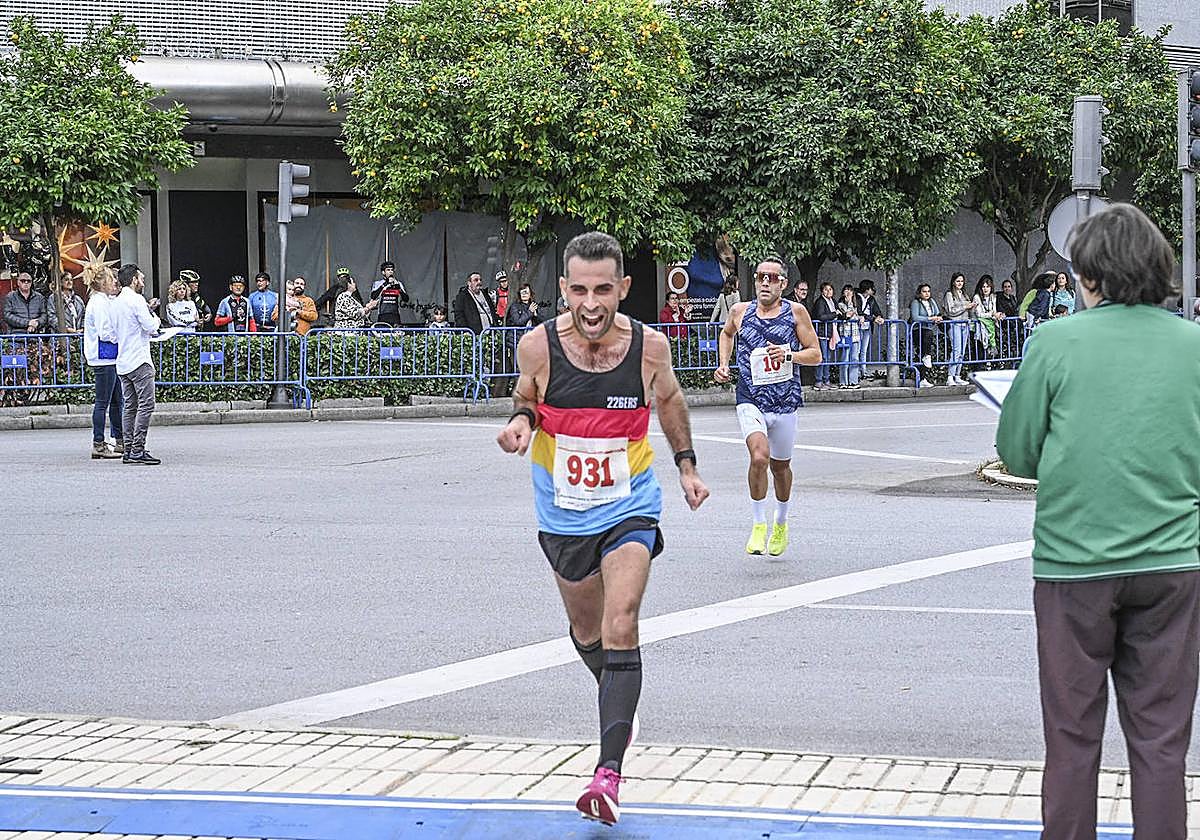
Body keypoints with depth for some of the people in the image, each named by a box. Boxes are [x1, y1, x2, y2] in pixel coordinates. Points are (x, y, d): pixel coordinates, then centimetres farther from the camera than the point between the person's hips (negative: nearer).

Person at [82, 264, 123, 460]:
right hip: (103, 358, -10)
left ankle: (120, 442, 20)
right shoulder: (99, 302, -14)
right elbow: (105, 333, -19)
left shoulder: (105, 301, 15)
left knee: (117, 401, 13)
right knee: (103, 402, -5)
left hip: (111, 358, 10)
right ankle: (98, 445, -1)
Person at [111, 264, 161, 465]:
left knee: (130, 407, 10)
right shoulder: (136, 300, -10)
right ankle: (138, 450, -14)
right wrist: (156, 319, 8)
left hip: (122, 363, 9)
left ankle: (129, 451, 8)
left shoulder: (115, 303, 15)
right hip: (139, 361, -9)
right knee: (146, 406, -8)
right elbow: (150, 327, -15)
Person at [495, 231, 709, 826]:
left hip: (628, 509, -2)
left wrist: (687, 464, 13)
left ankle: (609, 772, -24)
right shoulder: (538, 345, -16)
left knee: (620, 628, -20)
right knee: (586, 631, 19)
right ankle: (619, 703, 52)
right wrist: (522, 421, -17)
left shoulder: (649, 346, -15)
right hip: (562, 515, 2)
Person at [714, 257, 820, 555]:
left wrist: (789, 355, -17)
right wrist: (723, 364, 12)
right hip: (750, 401, -1)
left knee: (780, 466, 15)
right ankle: (759, 526, -8)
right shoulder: (740, 312, 2)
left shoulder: (796, 312, -2)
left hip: (785, 402, 1)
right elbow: (726, 333, 25)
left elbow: (816, 354, 1)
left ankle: (780, 524, 41)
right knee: (759, 457, -24)